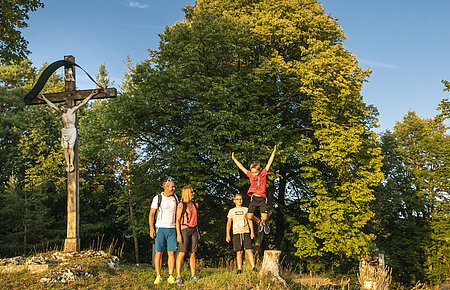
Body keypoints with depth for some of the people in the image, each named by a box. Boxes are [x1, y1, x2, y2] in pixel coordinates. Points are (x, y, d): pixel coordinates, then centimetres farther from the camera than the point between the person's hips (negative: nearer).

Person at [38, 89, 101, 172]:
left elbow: (83, 103, 2)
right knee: (65, 148, -3)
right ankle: (67, 164, -2)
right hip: (64, 131, 4)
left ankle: (71, 164, -8)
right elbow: (52, 105, 20)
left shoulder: (73, 110, 2)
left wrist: (91, 95, 1)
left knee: (71, 148, -9)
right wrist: (44, 99, 25)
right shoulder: (61, 112, 11)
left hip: (72, 130, -4)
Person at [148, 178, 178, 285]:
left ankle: (171, 276, 5)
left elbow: (178, 211, 20)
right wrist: (151, 228, -10)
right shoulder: (157, 198, -2)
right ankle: (158, 276, 5)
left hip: (172, 229, 3)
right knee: (158, 252, -1)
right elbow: (151, 214, -1)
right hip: (160, 228, -3)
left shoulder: (175, 197, 10)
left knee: (171, 252, -1)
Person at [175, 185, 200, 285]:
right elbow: (177, 220, -6)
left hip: (194, 230, 6)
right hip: (185, 229, -6)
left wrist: (197, 231, 15)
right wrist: (178, 234, -13)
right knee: (182, 253, -9)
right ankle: (178, 276, -9)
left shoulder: (194, 204, 14)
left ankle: (193, 275, 12)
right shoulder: (181, 205, -4)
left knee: (193, 253, 6)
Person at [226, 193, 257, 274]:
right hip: (236, 233, 1)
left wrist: (252, 232, 0)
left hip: (246, 232, 0)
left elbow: (250, 221, 10)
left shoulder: (246, 209, 12)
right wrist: (227, 235, 4)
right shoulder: (231, 211, 12)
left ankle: (253, 267, -12)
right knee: (239, 252, -1)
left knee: (248, 250, -10)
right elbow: (229, 223, 12)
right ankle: (239, 269, 2)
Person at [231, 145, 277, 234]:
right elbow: (241, 167, 6)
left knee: (264, 218, -11)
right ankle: (259, 222, 25)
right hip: (254, 198, 2)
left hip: (262, 199, -2)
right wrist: (234, 158, 8)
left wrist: (274, 151, -3)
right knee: (249, 216, -9)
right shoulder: (250, 175, 2)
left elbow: (269, 163, -2)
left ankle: (265, 223, 27)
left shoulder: (263, 174, -1)